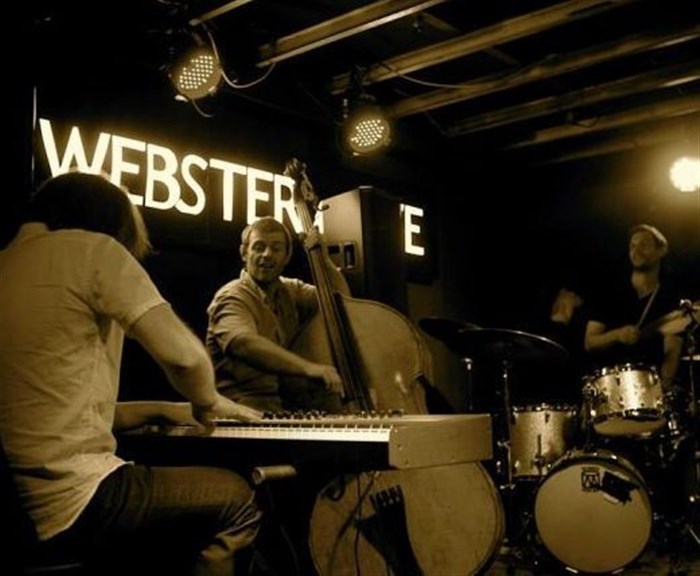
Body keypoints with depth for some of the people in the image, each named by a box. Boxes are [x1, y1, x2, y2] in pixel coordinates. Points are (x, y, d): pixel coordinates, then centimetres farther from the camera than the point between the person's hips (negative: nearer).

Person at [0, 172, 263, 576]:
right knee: (237, 497, 9)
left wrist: (160, 411, 20)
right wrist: (206, 401, 8)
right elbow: (184, 354, -14)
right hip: (66, 498, -9)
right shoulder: (91, 248, -7)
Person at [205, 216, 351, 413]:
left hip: (292, 402, 8)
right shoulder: (231, 297, -8)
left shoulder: (291, 291, 15)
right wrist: (308, 367, -43)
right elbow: (244, 343, -29)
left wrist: (325, 260, 1)